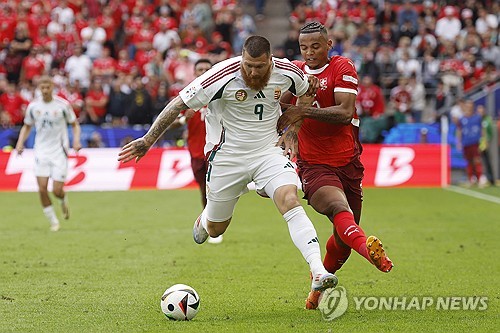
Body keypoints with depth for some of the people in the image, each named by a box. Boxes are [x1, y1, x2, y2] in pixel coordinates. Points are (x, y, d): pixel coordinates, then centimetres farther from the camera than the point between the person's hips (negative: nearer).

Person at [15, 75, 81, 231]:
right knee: (42, 188, -11)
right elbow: (27, 126, 16)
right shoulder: (33, 106, 2)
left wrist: (76, 140, -13)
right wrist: (20, 142, 1)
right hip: (41, 152, 2)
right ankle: (53, 221, 5)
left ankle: (64, 200, 31)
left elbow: (75, 124, 5)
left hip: (59, 151, -2)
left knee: (57, 191, -7)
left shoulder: (63, 105, -5)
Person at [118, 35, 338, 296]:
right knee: (215, 229, 12)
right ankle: (203, 222, 53)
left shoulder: (287, 73, -10)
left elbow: (305, 90, 17)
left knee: (290, 201, -26)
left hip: (269, 152, 1)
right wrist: (148, 140, -16)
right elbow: (179, 104, -15)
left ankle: (318, 272, -33)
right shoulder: (223, 76, -21)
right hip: (230, 155, -1)